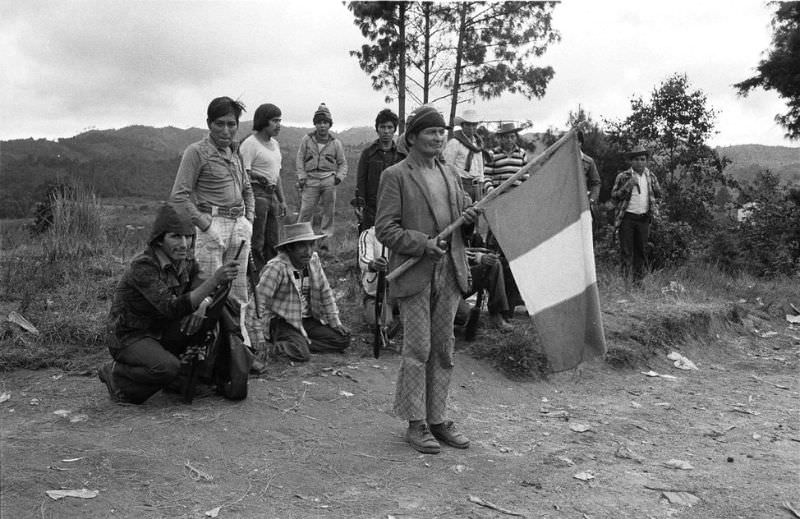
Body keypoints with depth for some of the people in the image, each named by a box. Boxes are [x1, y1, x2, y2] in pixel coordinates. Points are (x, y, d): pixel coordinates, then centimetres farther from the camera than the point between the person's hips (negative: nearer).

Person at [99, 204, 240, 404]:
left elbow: (210, 293, -3)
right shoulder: (143, 267, -26)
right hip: (131, 337, -7)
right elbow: (173, 308, -37)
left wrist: (202, 304, -29)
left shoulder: (186, 261, -3)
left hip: (163, 331, 7)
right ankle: (115, 374, -3)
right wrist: (215, 279, -46)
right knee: (168, 369, -34)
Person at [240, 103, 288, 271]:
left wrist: (282, 200, 22)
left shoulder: (275, 144, 17)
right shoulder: (250, 144, -11)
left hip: (271, 194, 9)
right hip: (256, 194, -9)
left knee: (272, 244, 12)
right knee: (256, 245, -6)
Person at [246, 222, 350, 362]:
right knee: (301, 354, -30)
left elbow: (325, 293, 11)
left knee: (343, 340, -7)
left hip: (308, 320, 7)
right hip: (282, 322, -7)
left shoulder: (313, 260, -1)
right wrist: (259, 340, -24)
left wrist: (335, 322, 9)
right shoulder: (276, 267, -21)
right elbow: (257, 302, -24)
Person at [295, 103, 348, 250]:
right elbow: (299, 159, 11)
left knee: (329, 211, 2)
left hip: (329, 179, 1)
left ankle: (325, 239, 10)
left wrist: (339, 176, -3)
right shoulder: (307, 140, 8)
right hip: (311, 179, -1)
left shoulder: (336, 143, 10)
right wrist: (301, 176, -1)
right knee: (306, 210, -5)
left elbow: (343, 163, 15)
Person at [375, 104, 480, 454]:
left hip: (449, 272, 6)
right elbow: (384, 229, -8)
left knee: (443, 351, 10)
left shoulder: (449, 172, 16)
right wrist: (422, 244, -19)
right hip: (414, 275, -6)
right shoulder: (395, 176, -4)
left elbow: (463, 212, 21)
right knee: (417, 350, -2)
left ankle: (438, 420, 21)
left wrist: (471, 217, -2)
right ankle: (416, 424, 11)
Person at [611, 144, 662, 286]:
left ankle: (638, 280, 18)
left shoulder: (651, 177, 11)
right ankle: (626, 281, 0)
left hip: (644, 218, 3)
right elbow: (614, 196, -5)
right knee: (626, 251, -3)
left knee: (641, 250, 9)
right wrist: (628, 185, -15)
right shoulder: (623, 177, 0)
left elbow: (658, 195, 20)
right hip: (627, 218, -3)